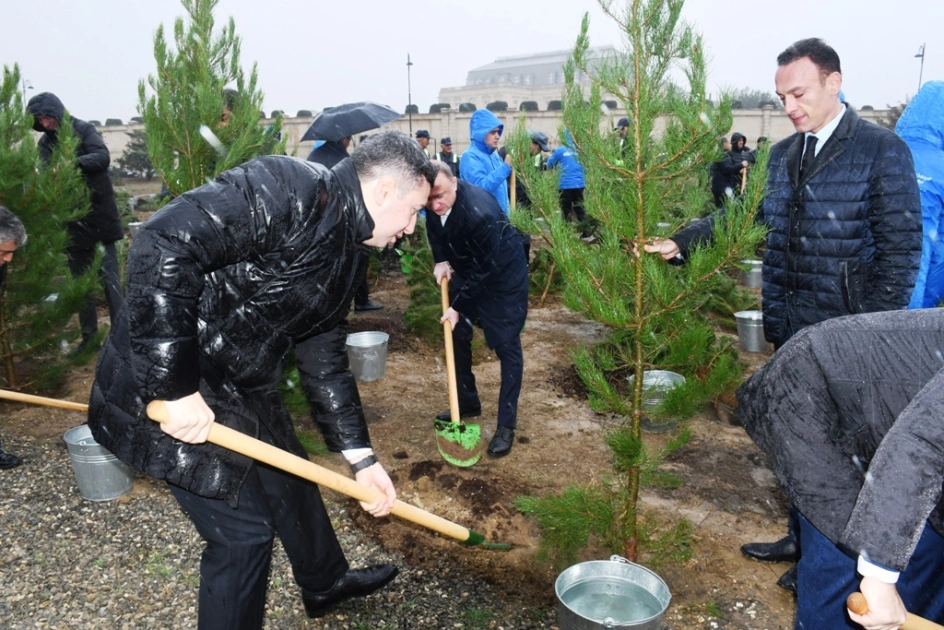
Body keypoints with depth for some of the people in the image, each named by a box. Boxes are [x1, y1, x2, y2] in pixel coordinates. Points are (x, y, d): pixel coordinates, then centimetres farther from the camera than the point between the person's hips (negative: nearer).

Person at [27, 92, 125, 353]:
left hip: (99, 216, -5)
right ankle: (89, 333, 21)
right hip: (72, 220, 5)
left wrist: (73, 162, -35)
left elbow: (103, 157, -20)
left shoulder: (83, 130, -5)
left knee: (109, 277, -4)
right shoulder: (45, 142, 9)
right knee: (80, 280, 11)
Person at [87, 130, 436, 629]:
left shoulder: (344, 253, 7)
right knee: (243, 528, 0)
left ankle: (326, 584, 51)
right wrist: (176, 388, -29)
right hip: (163, 388, -10)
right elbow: (164, 245, -32)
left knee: (292, 483, 24)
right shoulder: (288, 190, -24)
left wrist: (359, 456, 10)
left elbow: (323, 358, 12)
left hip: (242, 389, 10)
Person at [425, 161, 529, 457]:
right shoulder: (435, 204, -17)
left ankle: (506, 425, 3)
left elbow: (485, 269, -28)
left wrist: (458, 307, -21)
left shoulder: (480, 213, -38)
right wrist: (441, 260, -7)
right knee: (457, 334, 12)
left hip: (502, 272, -7)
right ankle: (468, 403, 30)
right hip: (466, 268, 7)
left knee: (506, 345, -6)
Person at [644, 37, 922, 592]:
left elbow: (901, 247, -12)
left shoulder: (883, 150, -10)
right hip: (789, 325, 6)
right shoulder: (783, 154, 8)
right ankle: (802, 536, 37)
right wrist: (680, 244, -8)